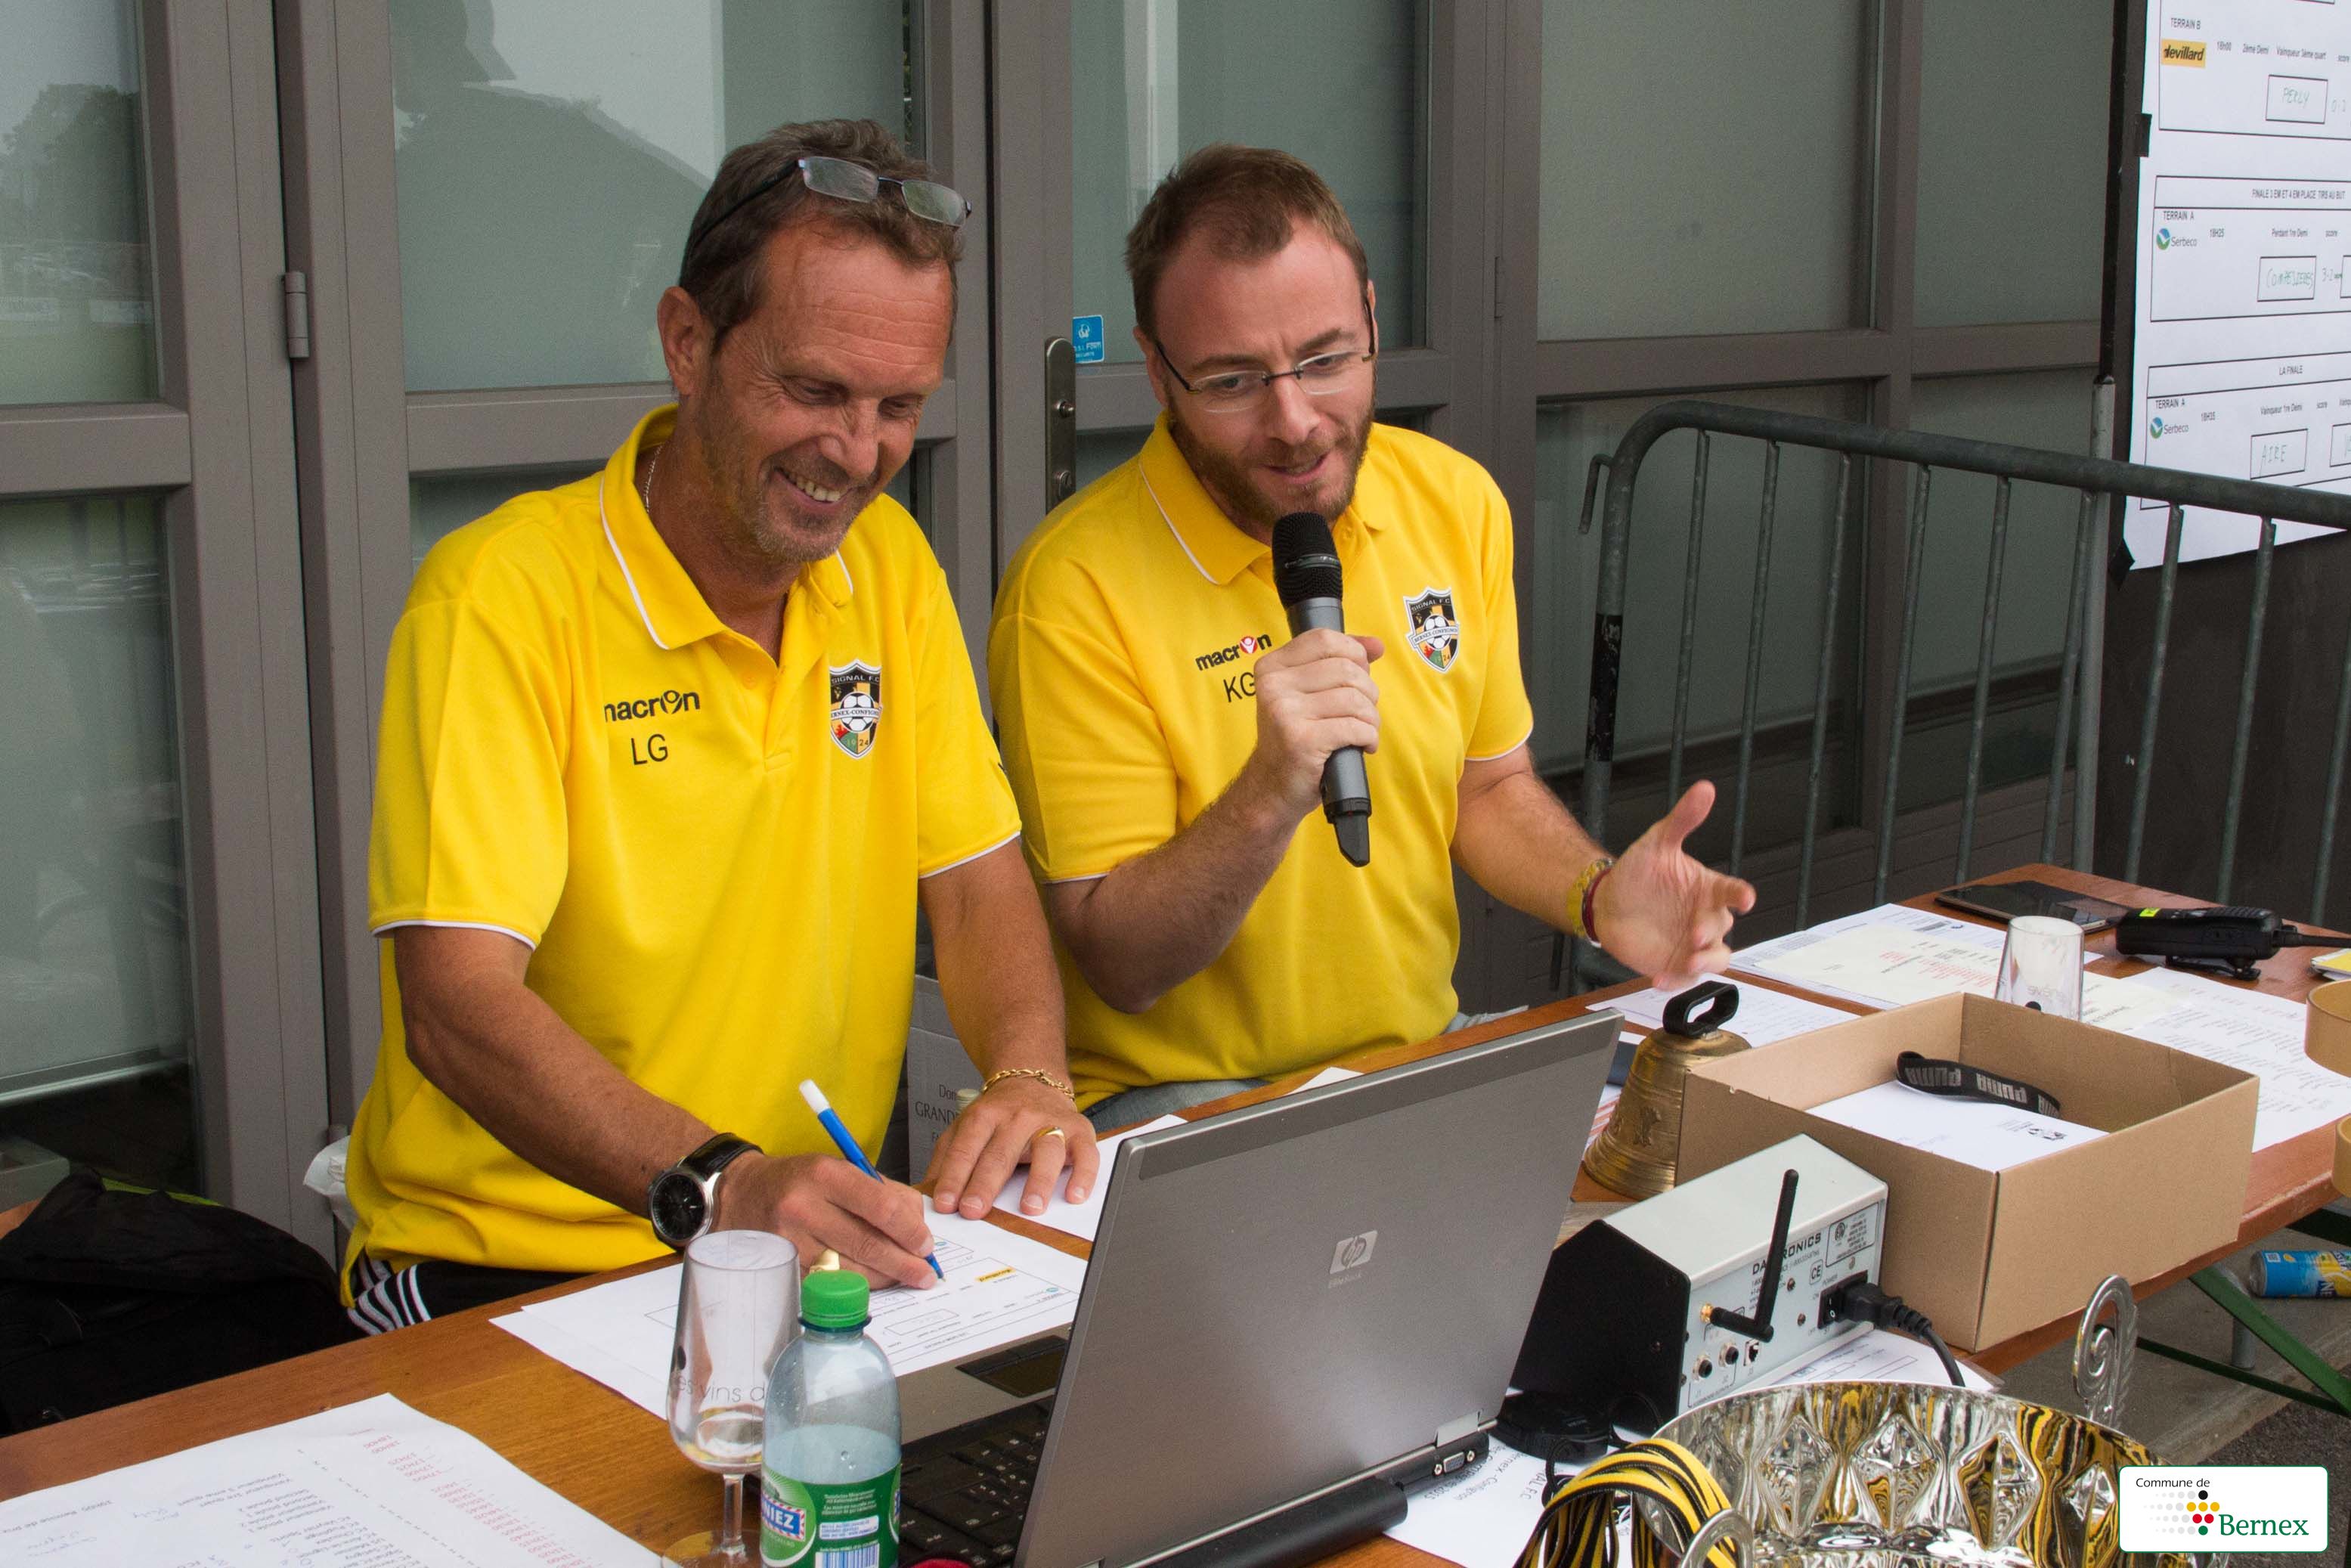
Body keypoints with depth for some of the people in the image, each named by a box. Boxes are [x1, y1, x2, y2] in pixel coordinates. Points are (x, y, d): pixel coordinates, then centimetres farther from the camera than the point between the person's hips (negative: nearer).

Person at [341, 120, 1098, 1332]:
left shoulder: (889, 562, 7)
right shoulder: (502, 594, -14)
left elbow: (976, 881, 8)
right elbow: (456, 1005, -22)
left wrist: (1027, 1075, -14)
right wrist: (715, 1185, -37)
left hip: (816, 1260, 6)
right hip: (507, 1273, -6)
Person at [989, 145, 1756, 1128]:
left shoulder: (1456, 502, 2)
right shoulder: (1075, 587, -18)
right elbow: (1118, 965, -15)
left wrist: (1595, 897, -6)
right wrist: (1276, 790, -31)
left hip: (1419, 1058, 6)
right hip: (1175, 1092, -6)